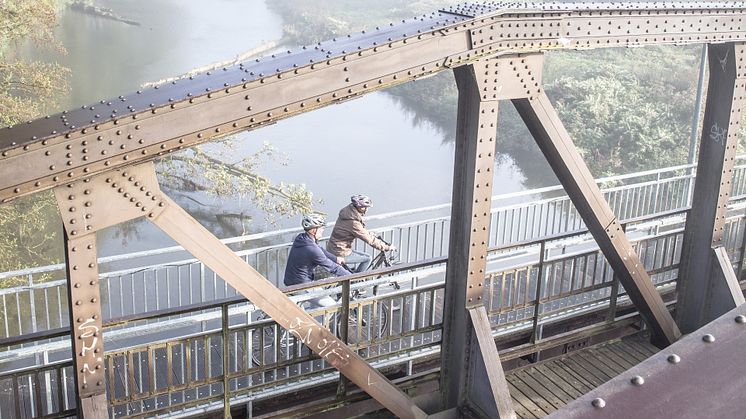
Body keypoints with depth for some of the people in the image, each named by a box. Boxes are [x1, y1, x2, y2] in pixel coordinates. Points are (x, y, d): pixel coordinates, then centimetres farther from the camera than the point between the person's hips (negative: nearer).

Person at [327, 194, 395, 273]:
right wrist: (387, 247, -11)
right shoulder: (353, 223, -25)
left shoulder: (347, 212, 1)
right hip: (340, 255, -9)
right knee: (368, 258, 3)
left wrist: (373, 235, 19)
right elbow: (369, 240, -19)